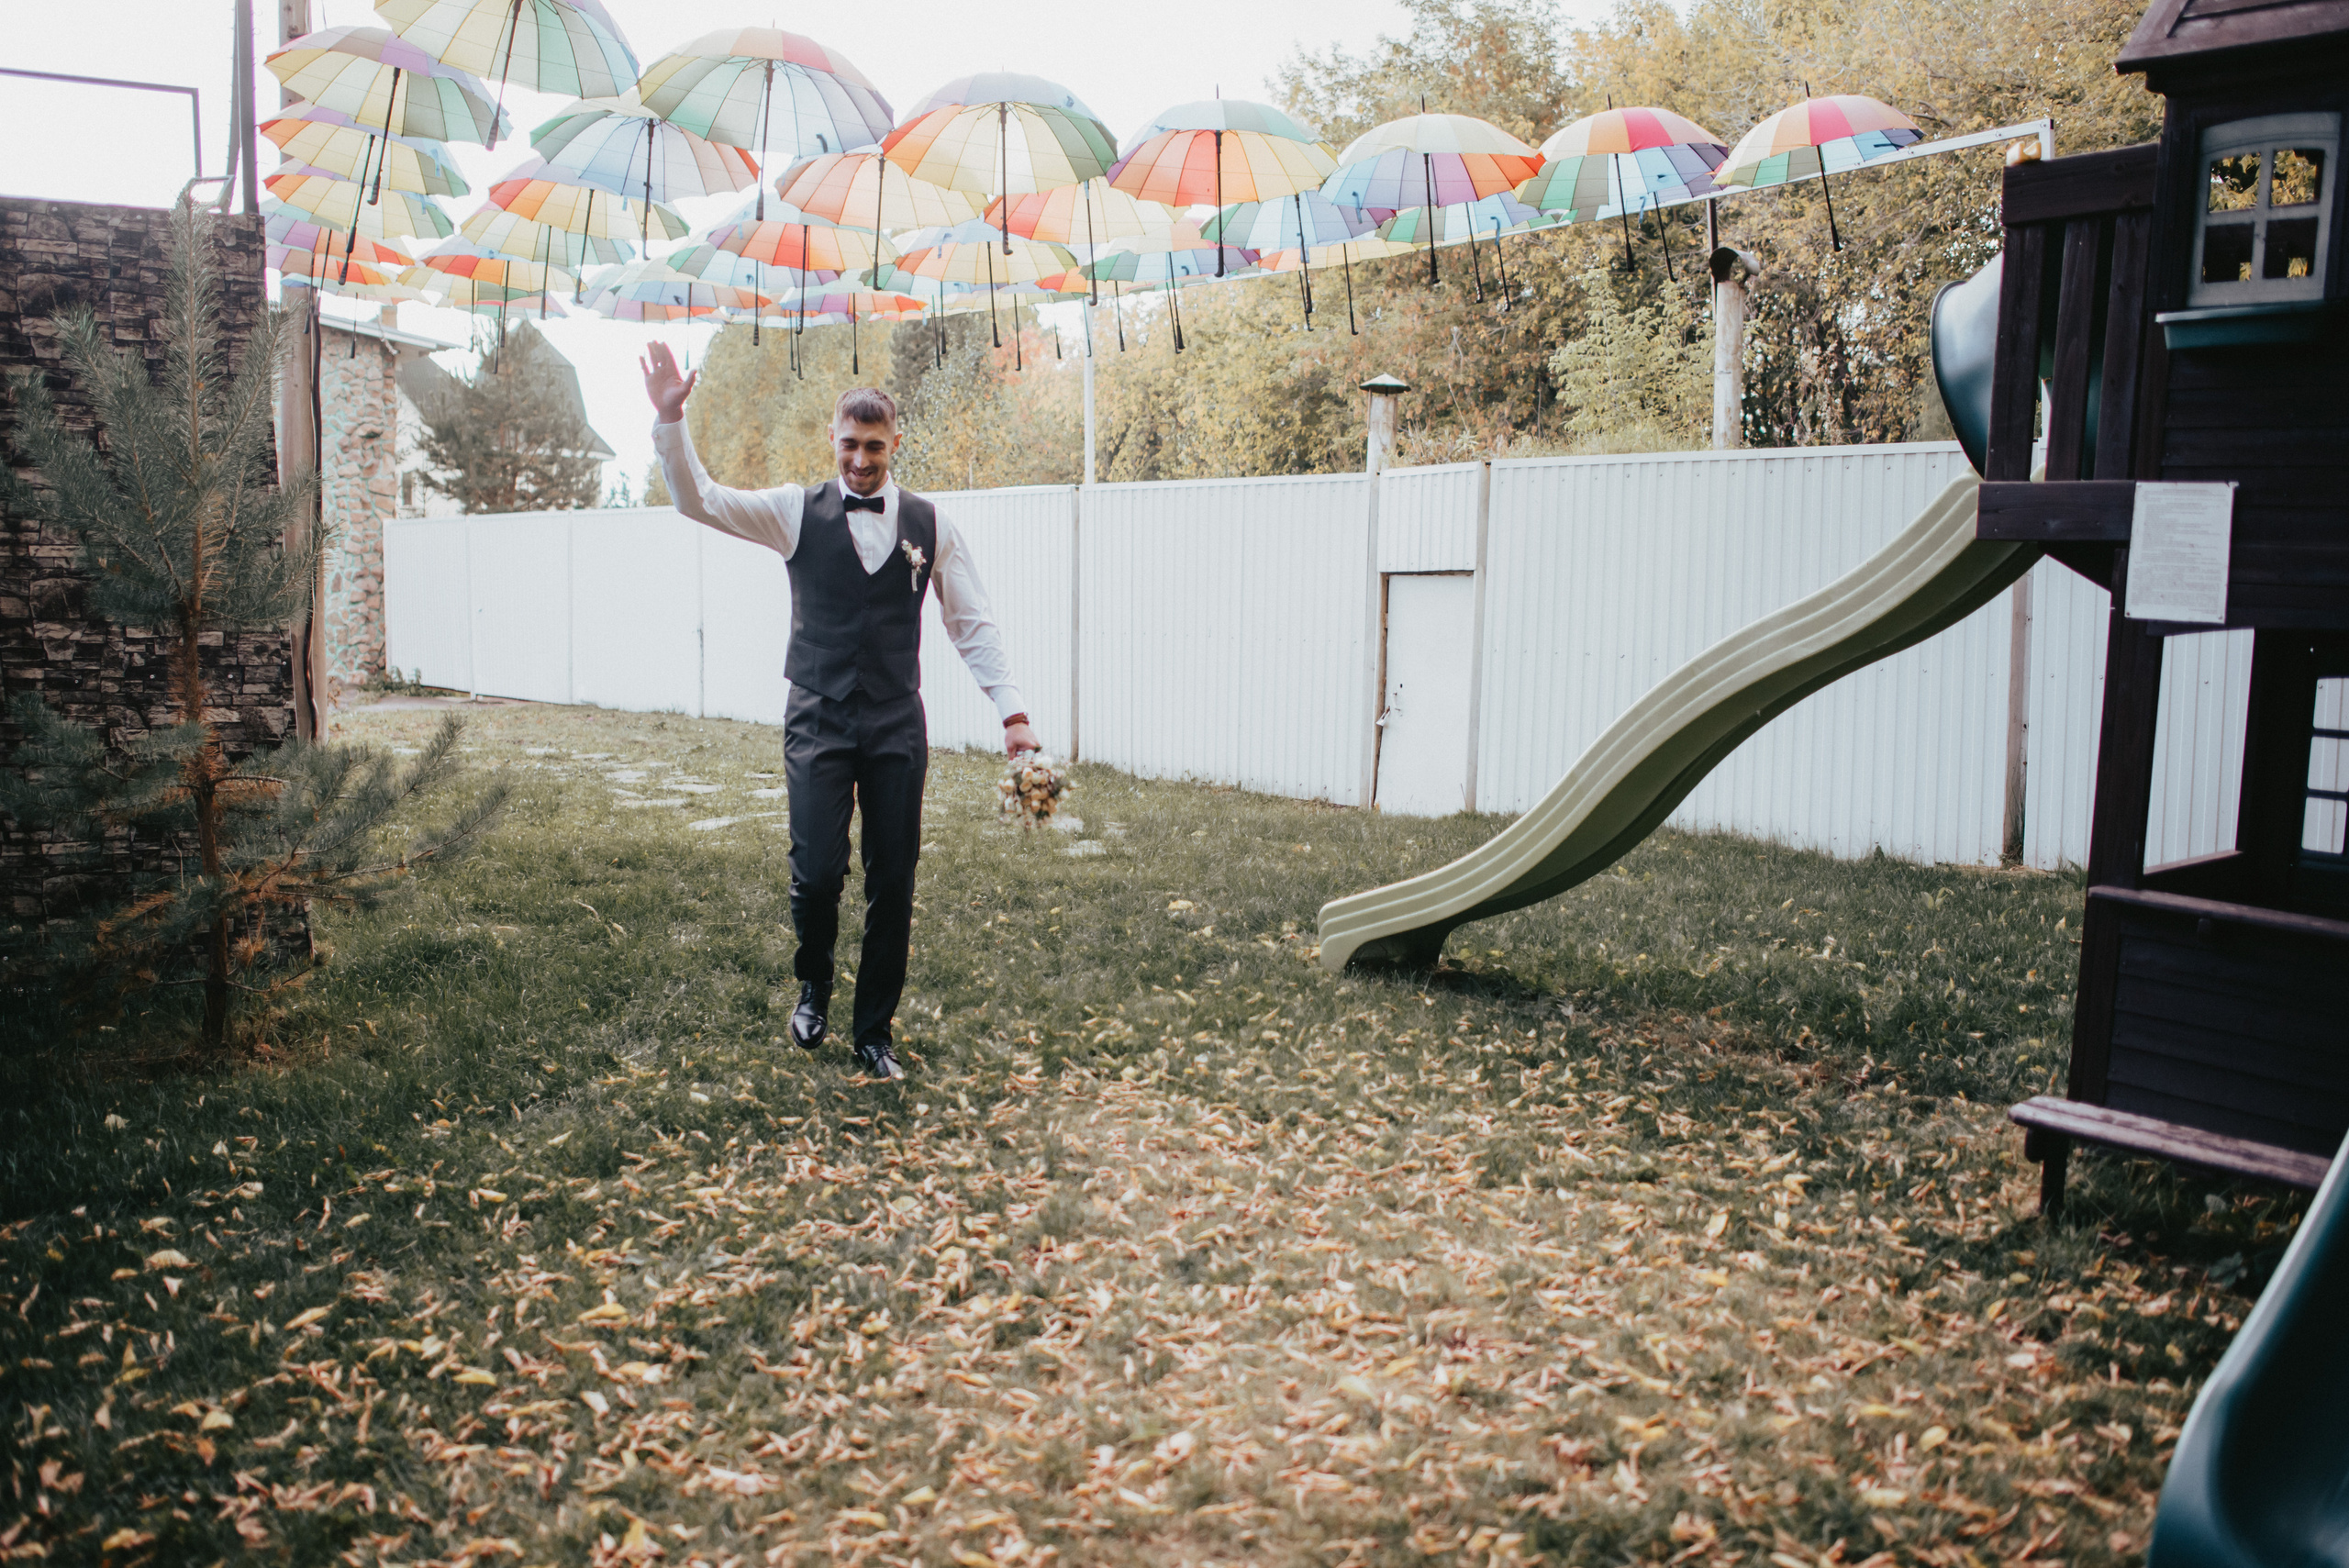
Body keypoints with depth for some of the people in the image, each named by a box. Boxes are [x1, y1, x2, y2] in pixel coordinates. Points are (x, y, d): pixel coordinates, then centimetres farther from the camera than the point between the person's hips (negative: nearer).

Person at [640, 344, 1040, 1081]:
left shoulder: (930, 525, 4)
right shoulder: (797, 512, 3)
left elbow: (973, 624, 5)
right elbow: (699, 499, -5)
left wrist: (1012, 710, -4)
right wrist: (669, 418, -19)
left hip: (897, 726, 1)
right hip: (817, 723, -1)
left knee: (894, 883, 4)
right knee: (816, 874, -10)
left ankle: (874, 1032, 21)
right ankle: (813, 987, 23)